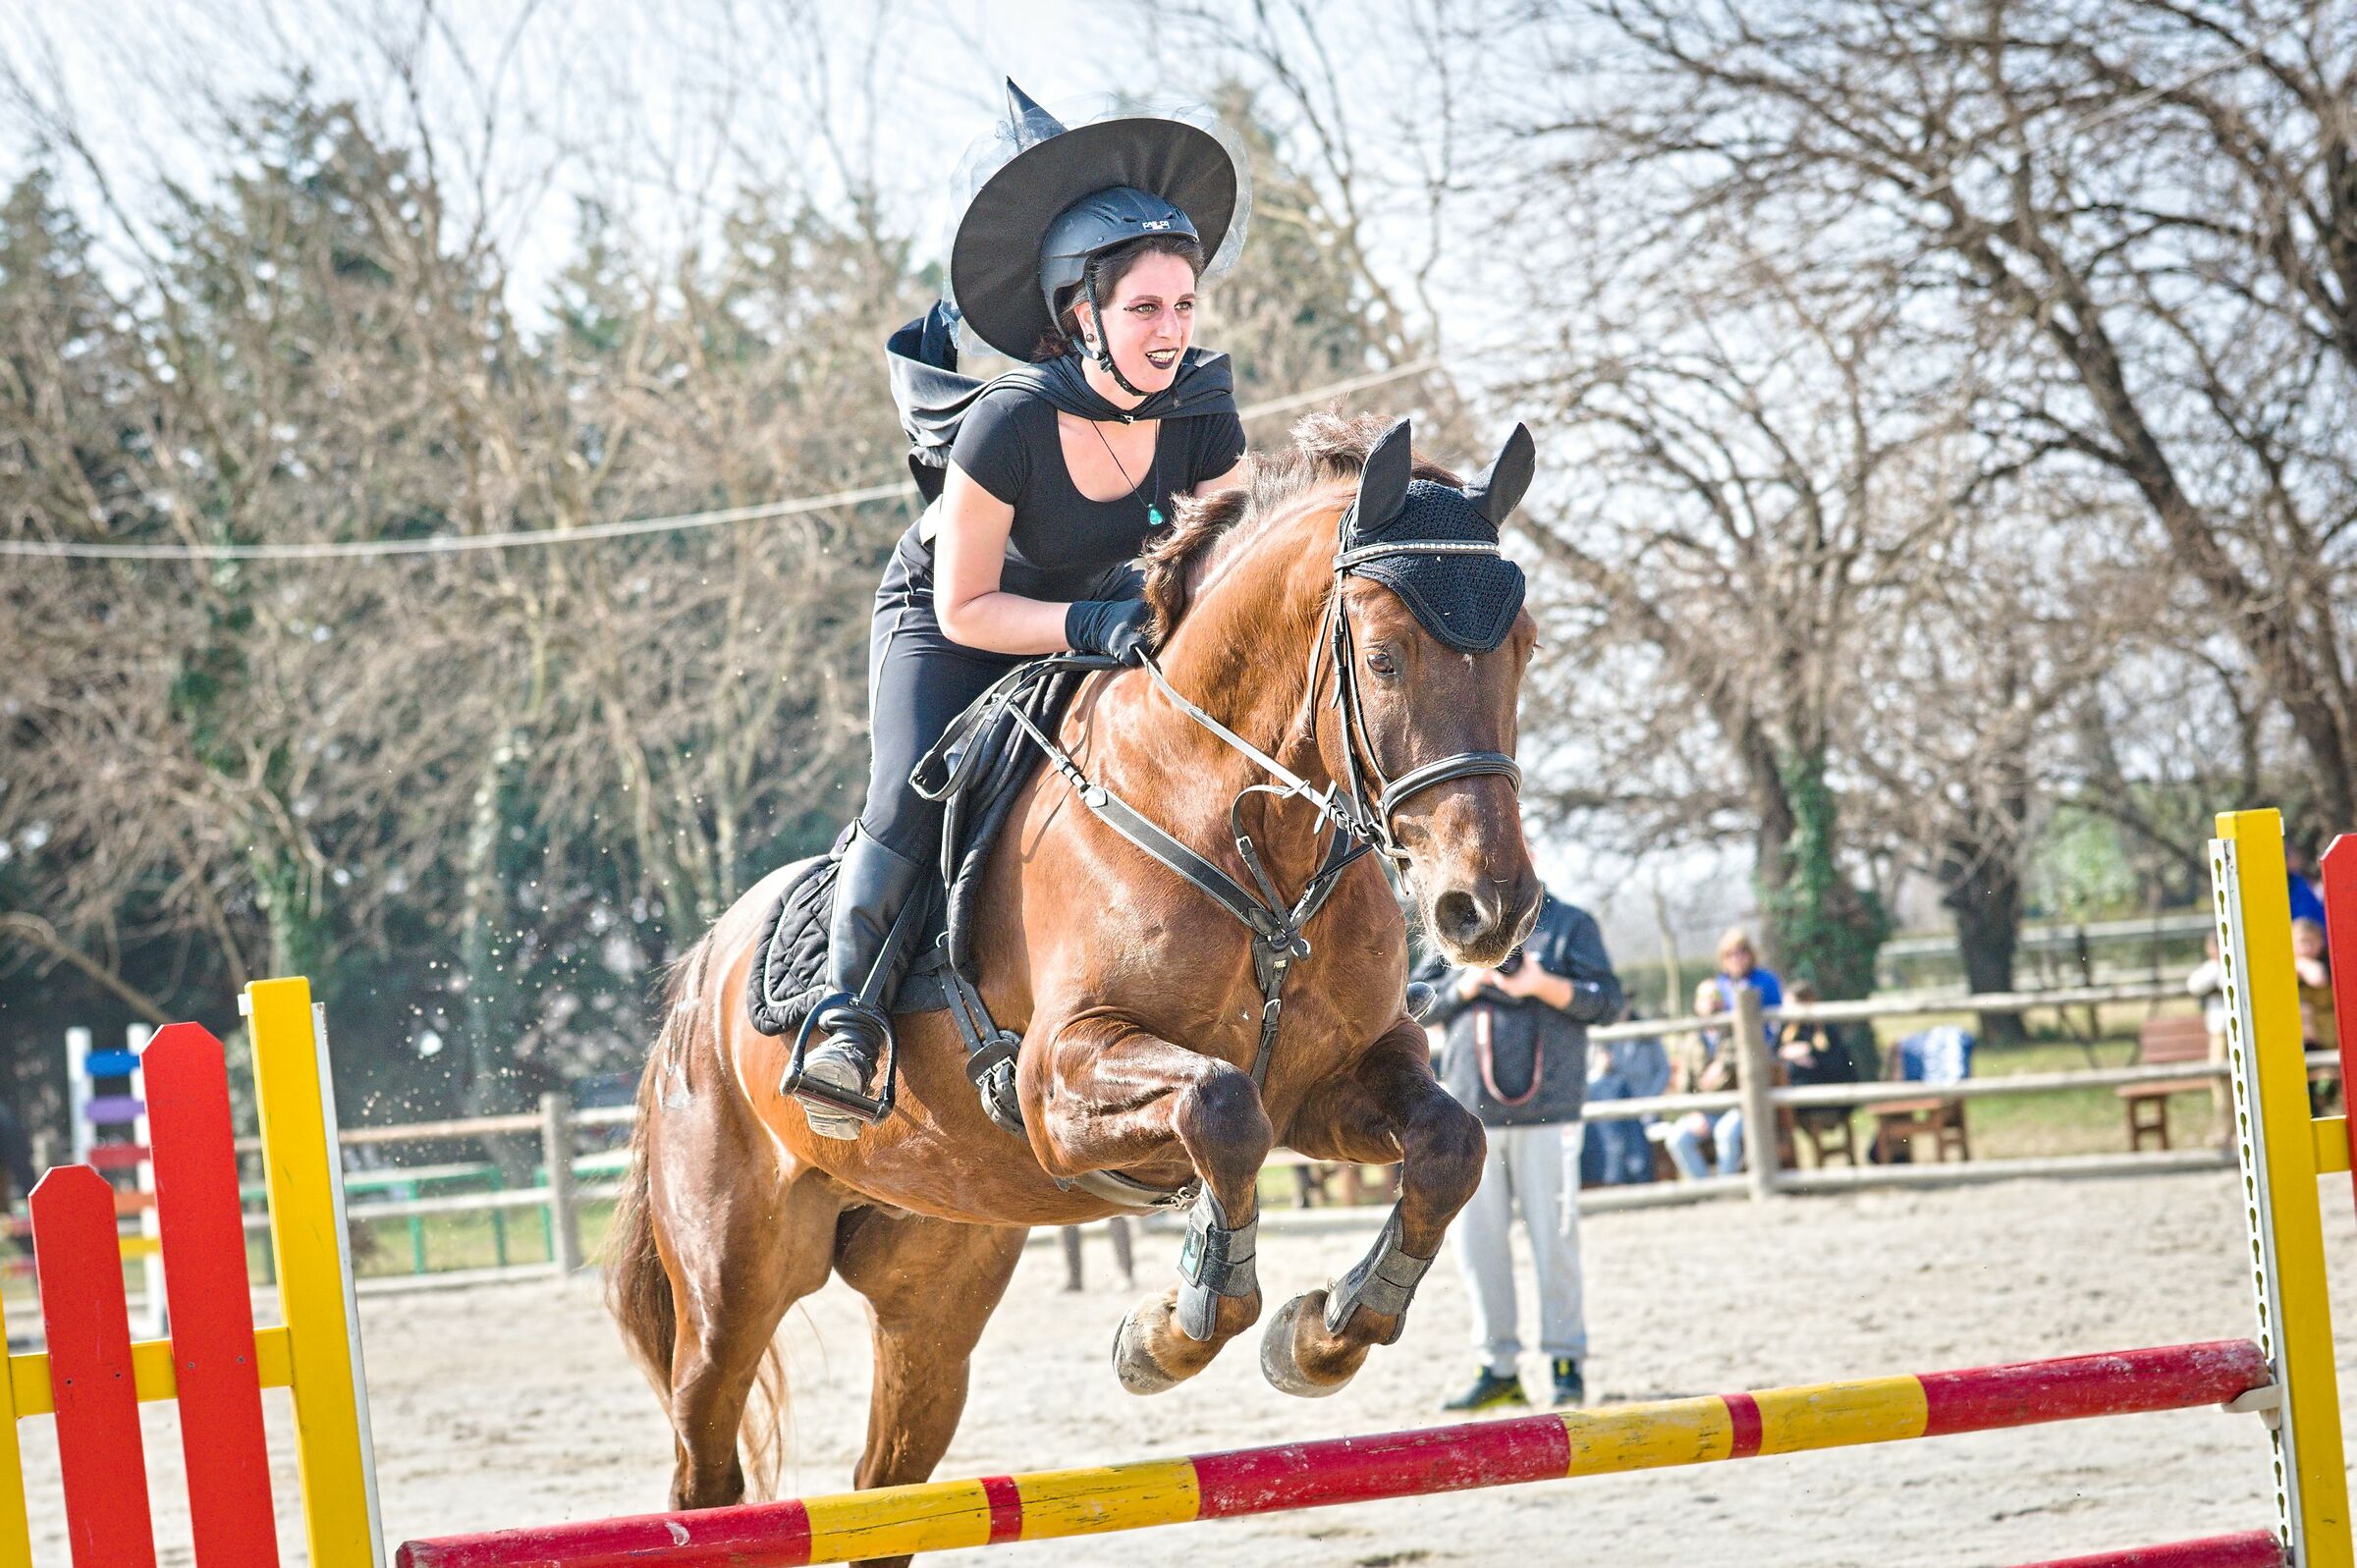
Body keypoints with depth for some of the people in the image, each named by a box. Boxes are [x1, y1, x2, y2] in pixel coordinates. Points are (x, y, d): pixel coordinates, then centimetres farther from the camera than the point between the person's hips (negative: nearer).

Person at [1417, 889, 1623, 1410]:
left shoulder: (1569, 924, 6)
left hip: (1547, 1111, -3)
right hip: (1470, 1113, 3)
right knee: (1477, 1243, 3)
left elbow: (1606, 999, -1)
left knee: (1554, 1240, -3)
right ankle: (1498, 1367, 10)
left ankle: (1567, 1362, 5)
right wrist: (1463, 986, -7)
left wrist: (1543, 985, -15)